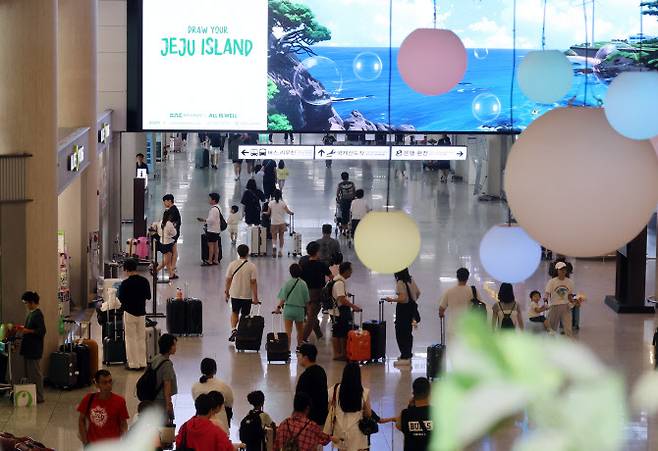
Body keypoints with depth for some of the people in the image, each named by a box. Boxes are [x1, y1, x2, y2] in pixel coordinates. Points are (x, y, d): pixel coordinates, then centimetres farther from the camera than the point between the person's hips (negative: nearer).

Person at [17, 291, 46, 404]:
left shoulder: (37, 314, -17)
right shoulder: (31, 313, 13)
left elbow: (41, 331, -22)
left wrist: (28, 331, -21)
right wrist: (24, 329, 9)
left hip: (34, 350, -10)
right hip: (28, 348, 10)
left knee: (35, 373, -4)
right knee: (29, 373, 14)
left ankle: (39, 397, 2)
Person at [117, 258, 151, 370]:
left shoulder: (125, 283, -17)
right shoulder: (144, 281, -3)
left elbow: (120, 299, -10)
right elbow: (148, 296, 6)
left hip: (129, 313, -4)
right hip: (141, 313, 4)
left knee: (131, 339, 5)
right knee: (141, 338, 14)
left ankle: (133, 364, 6)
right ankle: (142, 363, 17)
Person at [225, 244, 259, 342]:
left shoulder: (232, 264, -5)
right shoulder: (252, 266, -11)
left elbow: (228, 280, 0)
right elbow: (253, 282, -11)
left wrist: (227, 292, 13)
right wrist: (255, 297, -5)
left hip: (235, 294, 2)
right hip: (247, 296, -2)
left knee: (234, 312, 20)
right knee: (244, 315, 11)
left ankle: (233, 329, 0)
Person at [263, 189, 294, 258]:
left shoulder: (271, 203, -7)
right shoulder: (283, 203, -7)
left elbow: (268, 213, -1)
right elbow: (288, 211, -7)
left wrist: (264, 212, 20)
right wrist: (291, 213, 15)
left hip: (274, 223, -1)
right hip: (282, 223, 1)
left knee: (274, 237, 6)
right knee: (281, 237, 13)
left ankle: (274, 246, -24)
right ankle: (280, 251, 13)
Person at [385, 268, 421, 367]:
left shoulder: (400, 282, -19)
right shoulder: (410, 280, 8)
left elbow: (402, 298, -25)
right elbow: (418, 293, 16)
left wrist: (391, 299, -12)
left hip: (403, 308, -9)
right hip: (411, 308, 9)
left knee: (401, 333, -5)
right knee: (408, 332, 19)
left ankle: (405, 357, -7)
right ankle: (408, 355, 28)